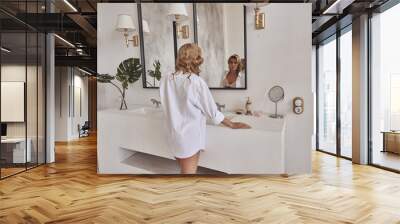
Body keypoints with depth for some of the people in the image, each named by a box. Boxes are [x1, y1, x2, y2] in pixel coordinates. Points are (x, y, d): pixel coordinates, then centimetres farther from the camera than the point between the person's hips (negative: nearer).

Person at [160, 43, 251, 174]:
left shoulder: (165, 80, -4)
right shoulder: (197, 82, -18)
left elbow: (168, 107, 5)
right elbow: (212, 111, -11)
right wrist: (233, 125, 2)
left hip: (174, 135, 5)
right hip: (190, 136, -5)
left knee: (184, 170, 22)